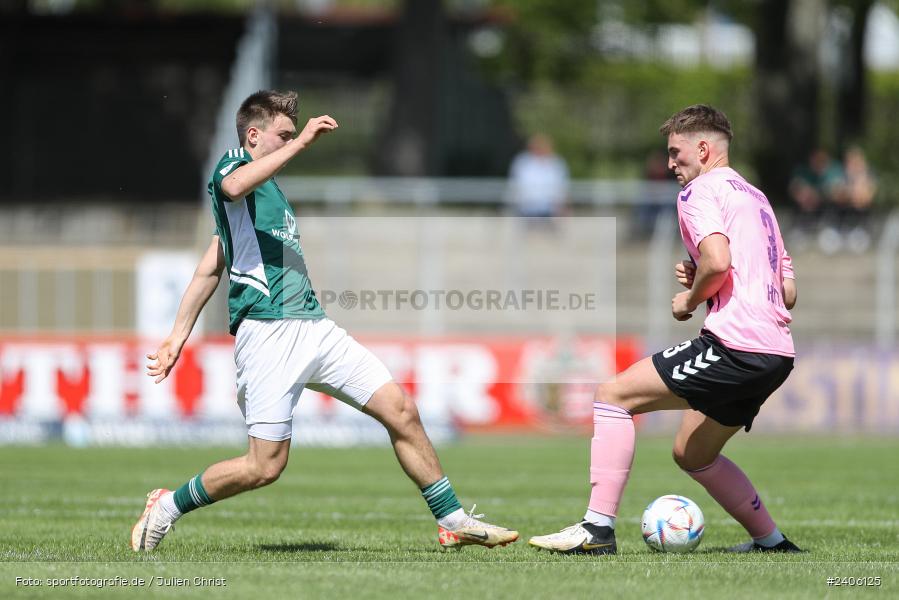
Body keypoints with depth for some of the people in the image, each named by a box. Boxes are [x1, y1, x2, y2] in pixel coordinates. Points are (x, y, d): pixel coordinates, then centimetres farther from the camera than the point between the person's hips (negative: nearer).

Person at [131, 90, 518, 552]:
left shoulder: (269, 188, 26)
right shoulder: (232, 167, 0)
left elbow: (210, 266, 28)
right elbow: (233, 186, -30)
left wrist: (179, 335, 25)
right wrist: (300, 144, -33)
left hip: (313, 326, 9)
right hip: (266, 331, -9)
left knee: (400, 410, 0)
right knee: (266, 466, -11)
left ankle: (452, 520, 9)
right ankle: (167, 507, 10)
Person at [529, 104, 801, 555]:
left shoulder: (701, 191, -2)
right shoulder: (756, 198, 26)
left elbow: (717, 259, -22)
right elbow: (788, 293, 25)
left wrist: (691, 299, -3)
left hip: (734, 345, -9)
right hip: (776, 353, 9)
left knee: (614, 395, -7)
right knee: (691, 454, 25)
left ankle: (598, 527, -15)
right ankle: (772, 542, 26)